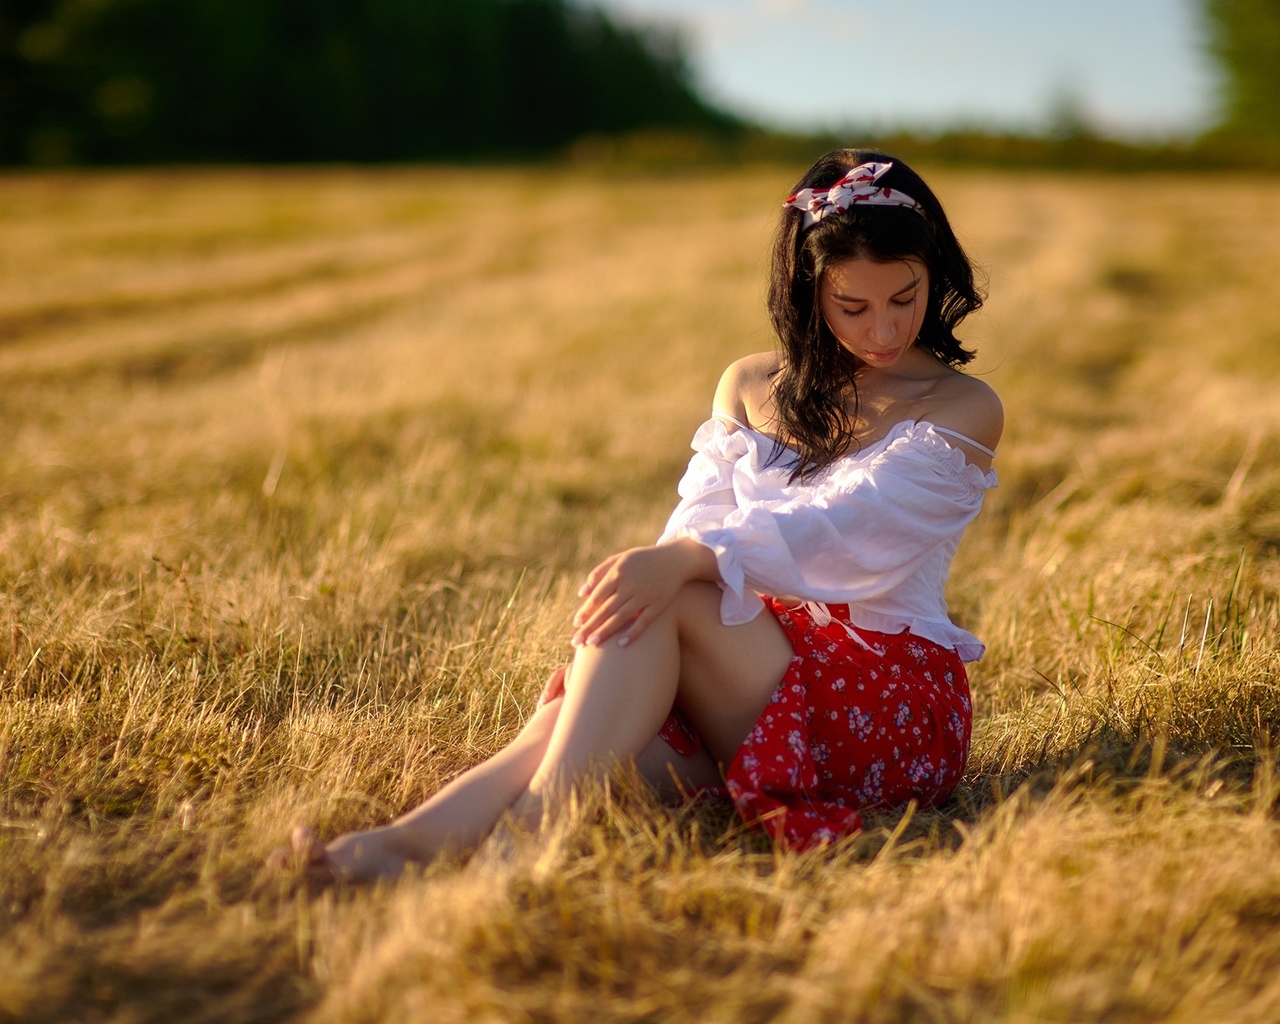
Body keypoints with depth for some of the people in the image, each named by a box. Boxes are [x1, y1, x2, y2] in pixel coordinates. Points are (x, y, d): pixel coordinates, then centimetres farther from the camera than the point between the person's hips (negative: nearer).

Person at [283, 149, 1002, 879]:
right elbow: (698, 530, 3)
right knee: (580, 724, -30)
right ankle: (412, 842, -50)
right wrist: (603, 660, -19)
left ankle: (539, 821, -41)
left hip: (895, 700, -4)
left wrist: (684, 560, -35)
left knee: (667, 599, -30)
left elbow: (840, 528, -17)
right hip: (753, 663, 4)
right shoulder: (750, 388, 15)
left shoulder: (963, 409, 0)